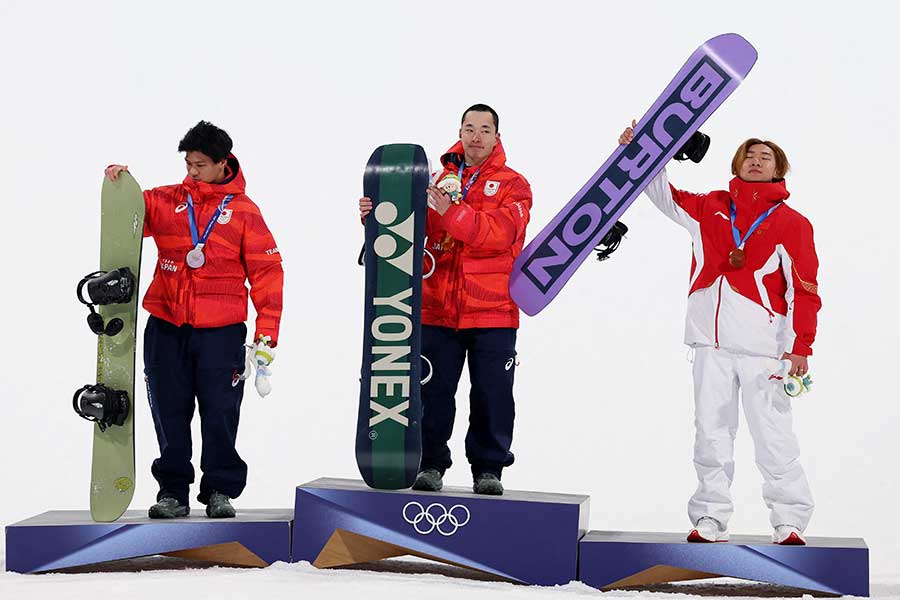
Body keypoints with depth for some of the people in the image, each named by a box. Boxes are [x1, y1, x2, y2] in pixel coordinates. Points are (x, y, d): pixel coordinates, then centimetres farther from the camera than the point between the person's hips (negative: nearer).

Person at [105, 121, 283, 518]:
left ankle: (221, 490, 14)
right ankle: (173, 492, 14)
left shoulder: (243, 211, 2)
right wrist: (117, 187, -11)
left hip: (220, 331, -2)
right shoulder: (166, 201, 9)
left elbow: (266, 273, 1)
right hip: (166, 326, 2)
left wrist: (266, 336, -6)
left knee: (220, 414, 1)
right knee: (169, 413, 5)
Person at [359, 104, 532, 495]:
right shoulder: (438, 180, 13)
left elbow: (500, 233, -16)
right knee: (432, 392, 4)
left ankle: (489, 469, 12)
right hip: (437, 310, 2)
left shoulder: (513, 185, 3)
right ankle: (430, 464, 15)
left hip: (492, 313, -2)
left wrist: (452, 212, -24)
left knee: (492, 395, 1)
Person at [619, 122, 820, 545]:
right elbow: (665, 195, 22)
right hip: (711, 342, 3)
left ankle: (789, 523, 3)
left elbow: (804, 289, 0)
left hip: (763, 345, -3)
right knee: (711, 434, 6)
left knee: (773, 438, -4)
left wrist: (801, 347, -8)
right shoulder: (710, 208, 13)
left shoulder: (791, 223, 4)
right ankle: (710, 521, 12)